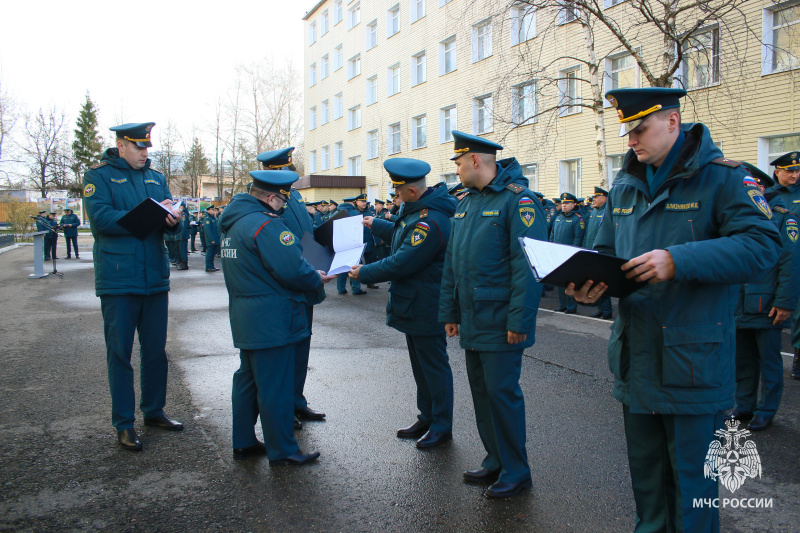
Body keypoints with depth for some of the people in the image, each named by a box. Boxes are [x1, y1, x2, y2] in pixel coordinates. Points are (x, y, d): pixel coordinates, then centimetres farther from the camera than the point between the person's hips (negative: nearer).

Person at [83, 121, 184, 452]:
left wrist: (172, 218, -16)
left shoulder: (156, 178, 14)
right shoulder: (98, 176, -1)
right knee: (120, 353, 3)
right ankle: (123, 424, 13)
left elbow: (171, 225, 8)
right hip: (118, 280, -5)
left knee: (156, 349, 13)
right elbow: (101, 219, -16)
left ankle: (154, 411, 28)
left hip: (155, 277, 5)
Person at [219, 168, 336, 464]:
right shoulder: (265, 224, -20)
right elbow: (292, 269, -25)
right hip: (271, 320, -10)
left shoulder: (234, 222, 12)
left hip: (245, 317, 10)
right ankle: (281, 450, 11)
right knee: (275, 385, 0)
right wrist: (317, 278, -6)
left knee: (247, 379, 18)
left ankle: (243, 442, 29)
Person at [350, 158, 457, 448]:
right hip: (413, 305, 10)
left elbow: (401, 263, -26)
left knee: (433, 365, 3)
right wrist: (375, 224, 32)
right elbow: (402, 235, 26)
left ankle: (442, 427, 17)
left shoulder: (430, 221, -27)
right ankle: (426, 419, 32)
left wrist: (364, 273, -14)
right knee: (421, 365, 19)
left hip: (426, 308, -10)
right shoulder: (417, 209, 6)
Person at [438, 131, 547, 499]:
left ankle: (515, 472, 15)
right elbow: (452, 261, 18)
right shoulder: (466, 203, 14)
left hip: (500, 323, -8)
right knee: (481, 392, 14)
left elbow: (527, 264, -18)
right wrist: (449, 312, 16)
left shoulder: (516, 199, -12)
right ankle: (496, 462, 29)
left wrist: (520, 320, -21)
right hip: (472, 321, 8)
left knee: (502, 392, -2)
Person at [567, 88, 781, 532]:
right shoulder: (624, 187, 11)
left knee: (692, 473, 7)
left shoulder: (720, 176, -8)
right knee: (644, 466, 20)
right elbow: (606, 251, 15)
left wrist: (679, 260, -28)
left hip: (694, 359, -6)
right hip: (636, 357, 6)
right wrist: (592, 283, -7)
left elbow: (762, 245, -17)